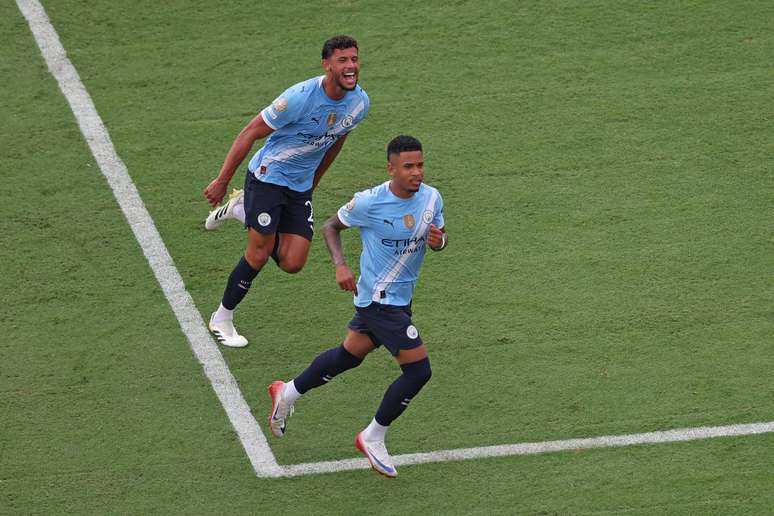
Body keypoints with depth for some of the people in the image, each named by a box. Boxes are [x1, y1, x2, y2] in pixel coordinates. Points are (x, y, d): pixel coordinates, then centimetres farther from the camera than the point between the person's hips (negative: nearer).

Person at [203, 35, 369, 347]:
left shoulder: (359, 102, -7)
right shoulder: (301, 97, -27)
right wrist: (221, 182, -15)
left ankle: (242, 210, 23)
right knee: (259, 255, -7)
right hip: (268, 177, -6)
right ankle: (221, 319, 16)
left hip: (301, 187, 6)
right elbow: (250, 133, -18)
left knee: (292, 263, -1)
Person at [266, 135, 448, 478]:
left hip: (400, 297, 7)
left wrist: (438, 240, -15)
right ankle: (373, 439, 9)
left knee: (350, 354, 23)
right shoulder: (369, 202, -21)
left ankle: (288, 393, 45)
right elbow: (331, 226, -4)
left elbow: (439, 235, 10)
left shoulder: (431, 198, -5)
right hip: (379, 299, -7)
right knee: (419, 370, -10)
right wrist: (340, 265, -19)